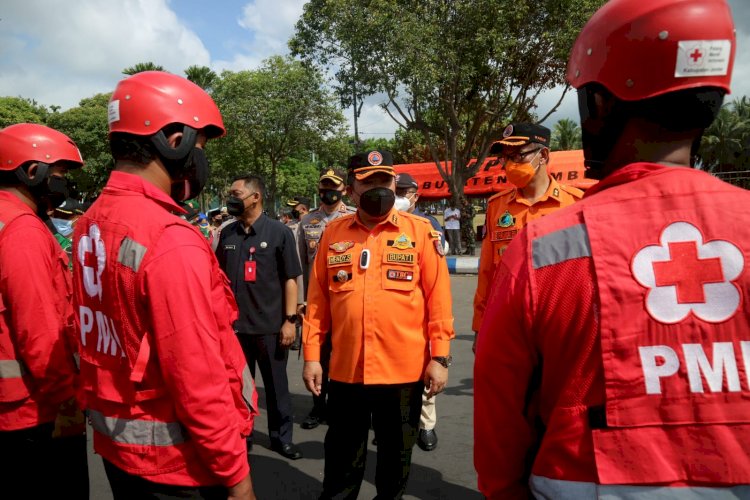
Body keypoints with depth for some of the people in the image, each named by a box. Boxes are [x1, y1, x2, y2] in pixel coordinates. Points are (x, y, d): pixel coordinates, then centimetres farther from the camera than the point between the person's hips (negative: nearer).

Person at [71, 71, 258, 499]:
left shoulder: (90, 224, 0)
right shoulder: (171, 241, -26)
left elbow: (98, 333, 7)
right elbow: (198, 376, -25)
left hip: (115, 443, 8)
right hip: (177, 459, -8)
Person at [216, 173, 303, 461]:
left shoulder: (279, 232, -7)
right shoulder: (227, 234, 5)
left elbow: (290, 279, -7)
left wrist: (290, 320, -11)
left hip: (270, 325, -3)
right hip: (234, 324, 4)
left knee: (276, 384, 11)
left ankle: (281, 437, 26)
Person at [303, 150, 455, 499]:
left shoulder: (420, 231, -3)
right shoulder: (333, 233, 4)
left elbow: (438, 299, -4)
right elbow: (318, 299, 5)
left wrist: (440, 357, -6)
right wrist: (311, 355, 3)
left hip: (403, 369, -1)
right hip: (345, 369, 2)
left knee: (396, 456, 18)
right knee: (342, 458, 18)